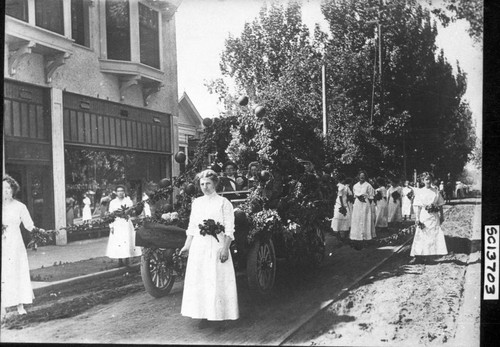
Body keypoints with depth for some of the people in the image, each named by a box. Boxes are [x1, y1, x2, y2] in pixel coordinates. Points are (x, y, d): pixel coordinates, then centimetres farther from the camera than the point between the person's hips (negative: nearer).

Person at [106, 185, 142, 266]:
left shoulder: (128, 201, 7)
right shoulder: (112, 202, 8)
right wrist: (111, 226, -1)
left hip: (127, 224, 0)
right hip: (117, 225, 0)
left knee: (128, 242, -6)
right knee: (117, 243, -4)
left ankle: (127, 258, 1)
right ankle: (120, 260, 3)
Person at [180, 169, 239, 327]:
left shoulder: (223, 202, -2)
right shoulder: (196, 202, 12)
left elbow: (229, 229, -6)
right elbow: (191, 227, 17)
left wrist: (225, 248, -16)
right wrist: (187, 245, 11)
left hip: (216, 246, -5)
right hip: (198, 246, 5)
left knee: (217, 281, -3)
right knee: (198, 281, 3)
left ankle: (220, 314, 5)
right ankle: (203, 315, 10)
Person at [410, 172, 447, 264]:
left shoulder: (436, 191, 7)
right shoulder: (420, 192, 2)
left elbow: (440, 205, 10)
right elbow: (417, 206, -1)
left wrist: (441, 216, 5)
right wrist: (417, 218, -9)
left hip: (434, 216, 2)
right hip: (423, 216, -2)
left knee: (434, 236, -1)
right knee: (421, 236, -2)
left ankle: (426, 256, 8)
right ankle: (418, 256, 3)